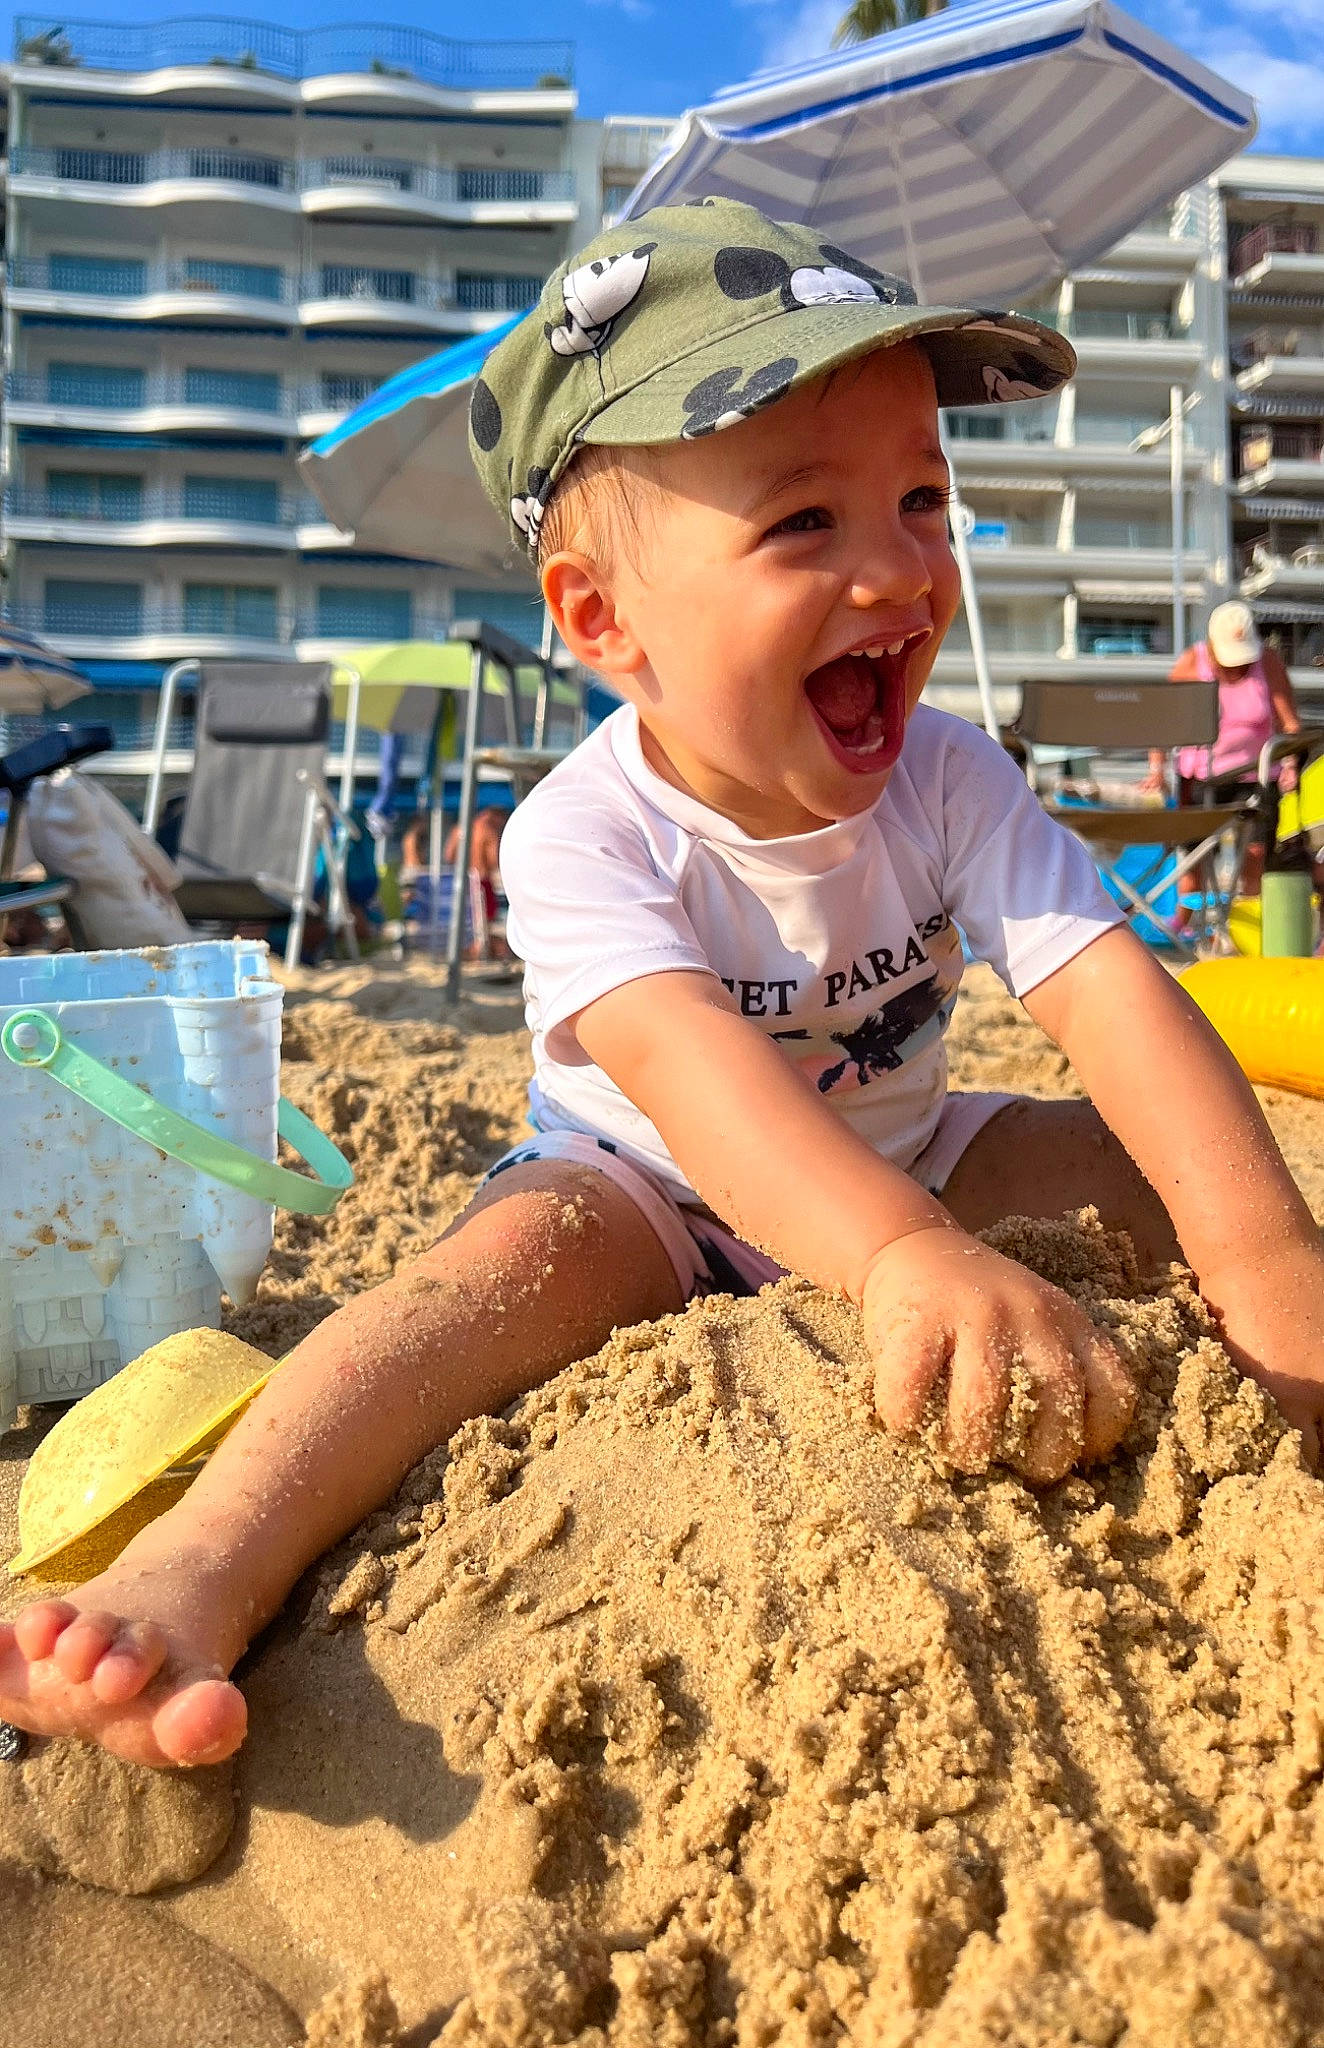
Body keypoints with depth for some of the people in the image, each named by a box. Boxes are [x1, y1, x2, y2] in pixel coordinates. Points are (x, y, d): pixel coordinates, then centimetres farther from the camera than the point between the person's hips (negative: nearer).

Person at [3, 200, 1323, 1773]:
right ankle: (200, 1570, -46)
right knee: (521, 1261, -34)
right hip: (655, 1193, -4)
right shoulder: (582, 835, -26)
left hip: (907, 1162, 5)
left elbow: (1106, 988, -26)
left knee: (1158, 1167, -12)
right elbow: (683, 1061, -44)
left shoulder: (951, 782, -14)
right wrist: (906, 1259, -62)